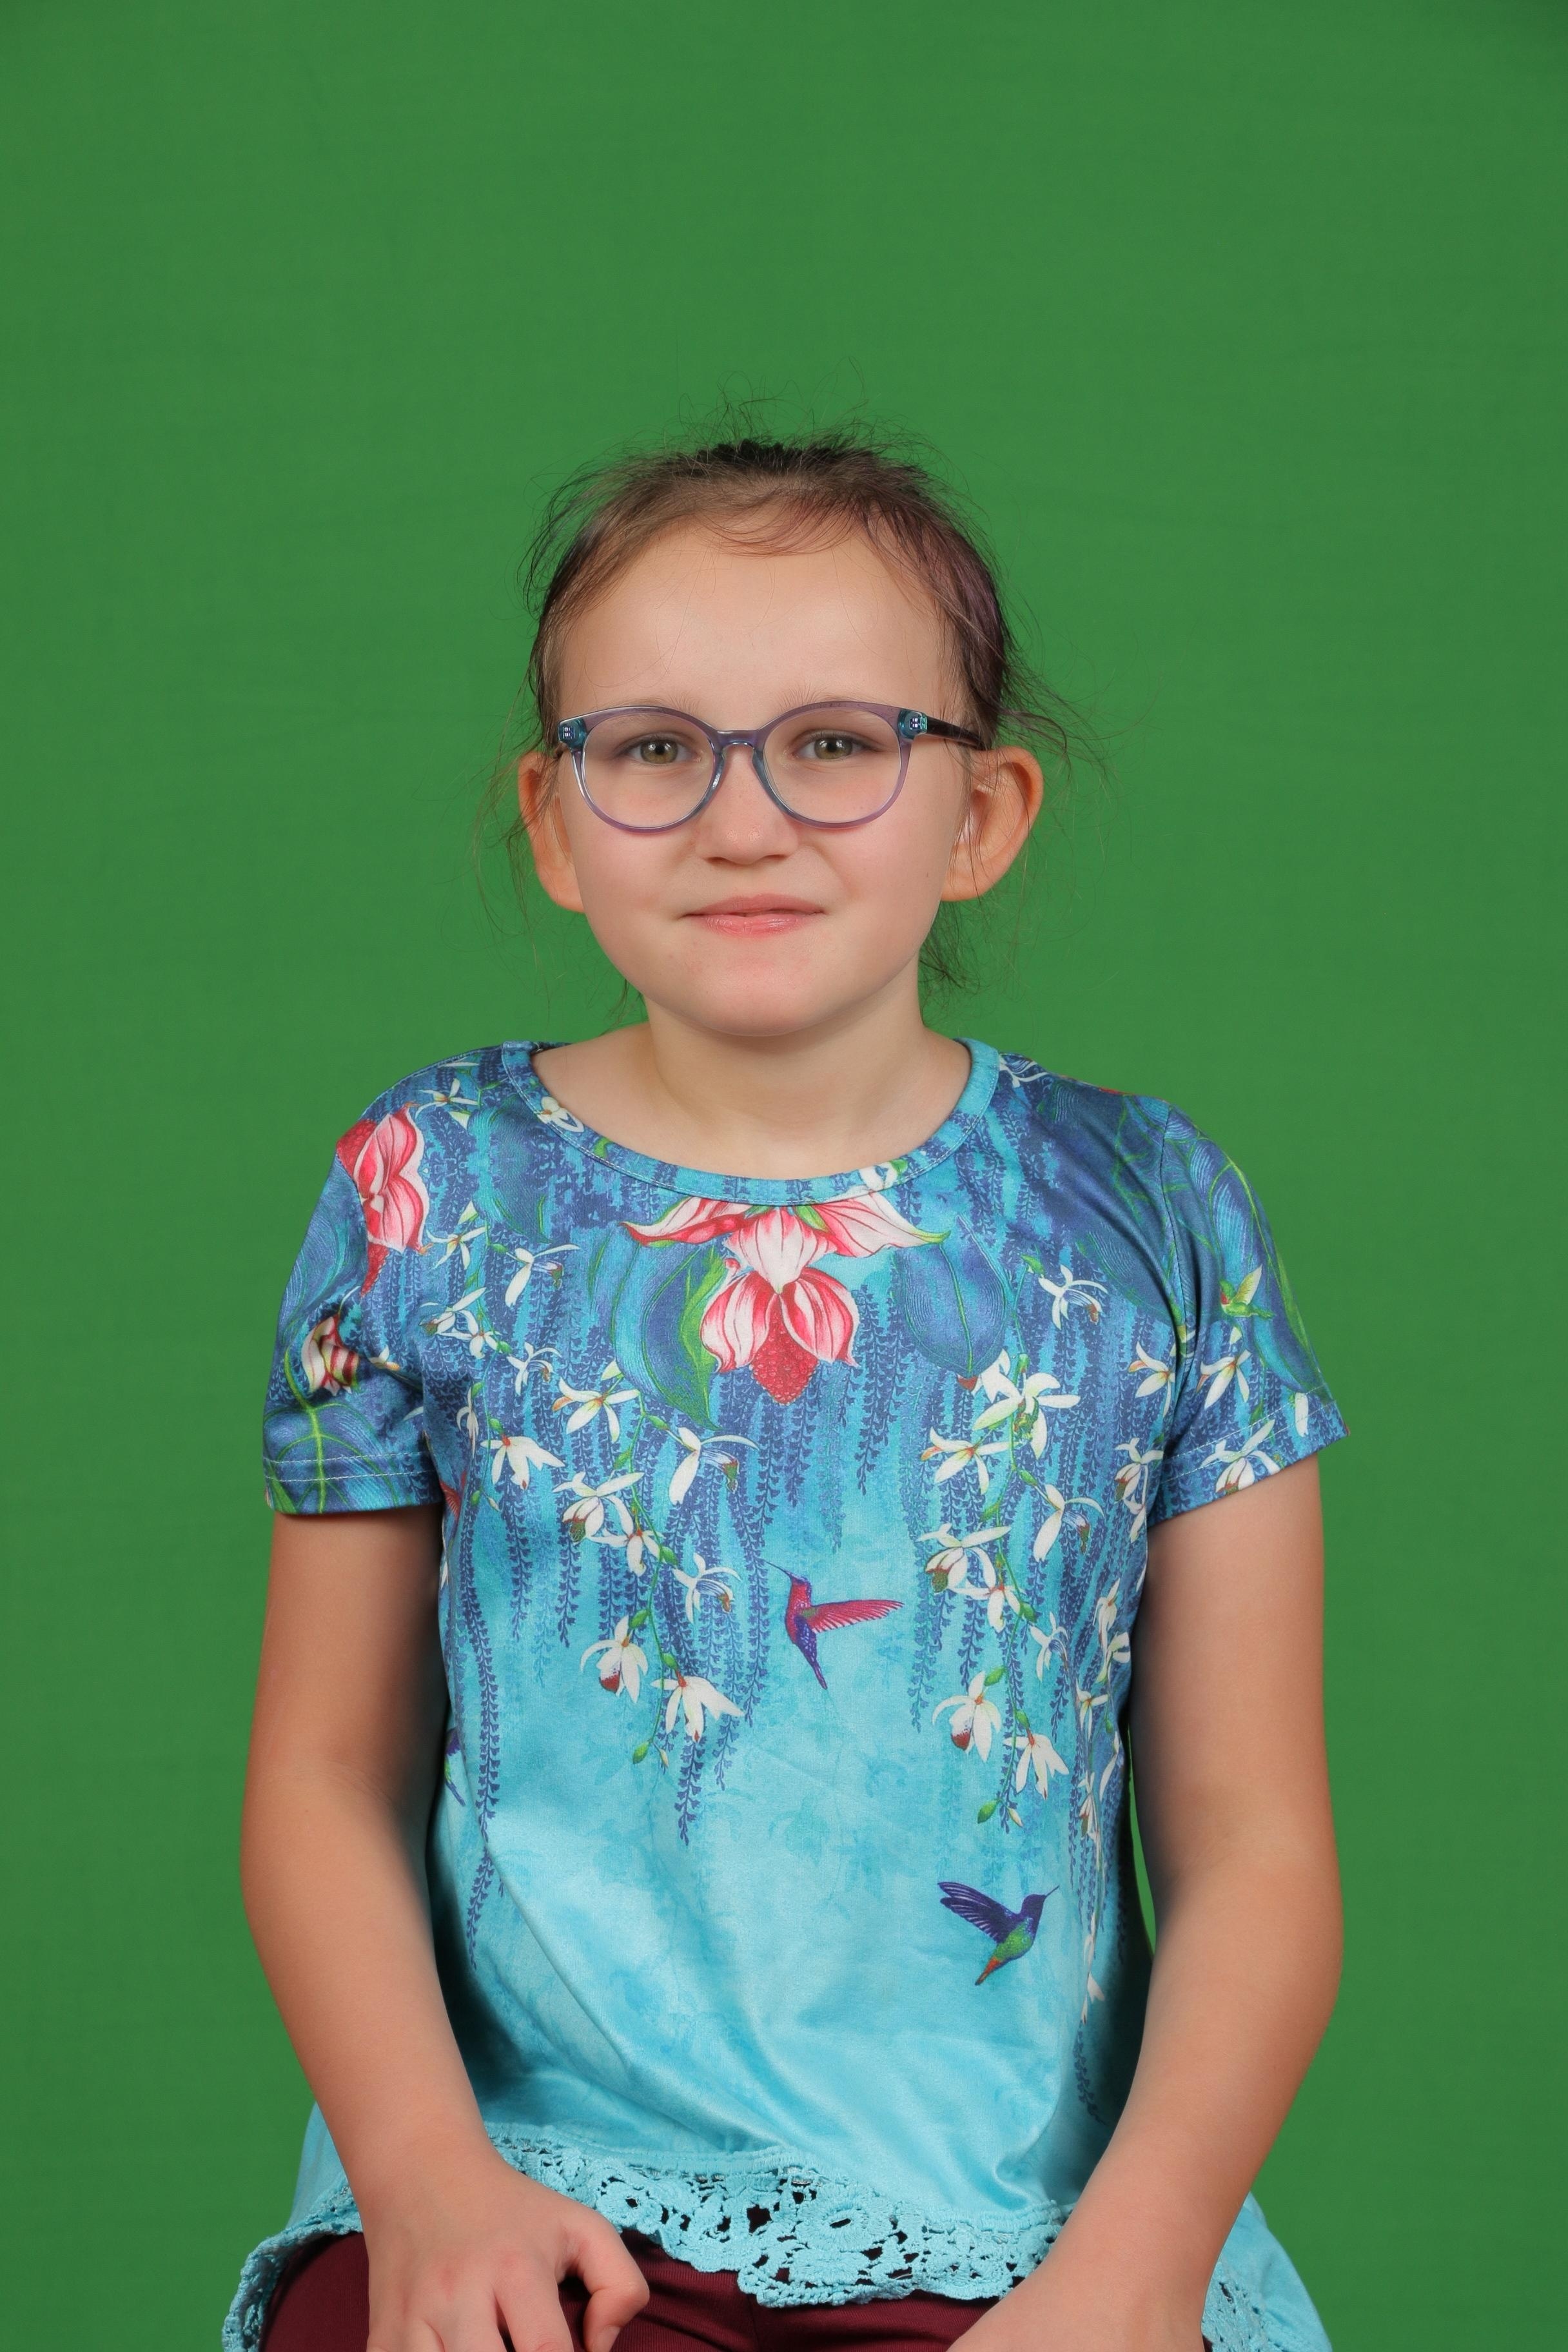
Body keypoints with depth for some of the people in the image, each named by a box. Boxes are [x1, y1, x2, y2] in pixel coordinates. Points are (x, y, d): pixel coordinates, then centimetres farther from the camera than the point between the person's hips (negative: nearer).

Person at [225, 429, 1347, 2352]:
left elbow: (1248, 1836, 3)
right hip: (531, 2196, 0)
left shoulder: (1146, 1220, 3)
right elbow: (331, 1779, 6)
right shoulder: (433, 1195, 3)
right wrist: (422, 2173, -9)